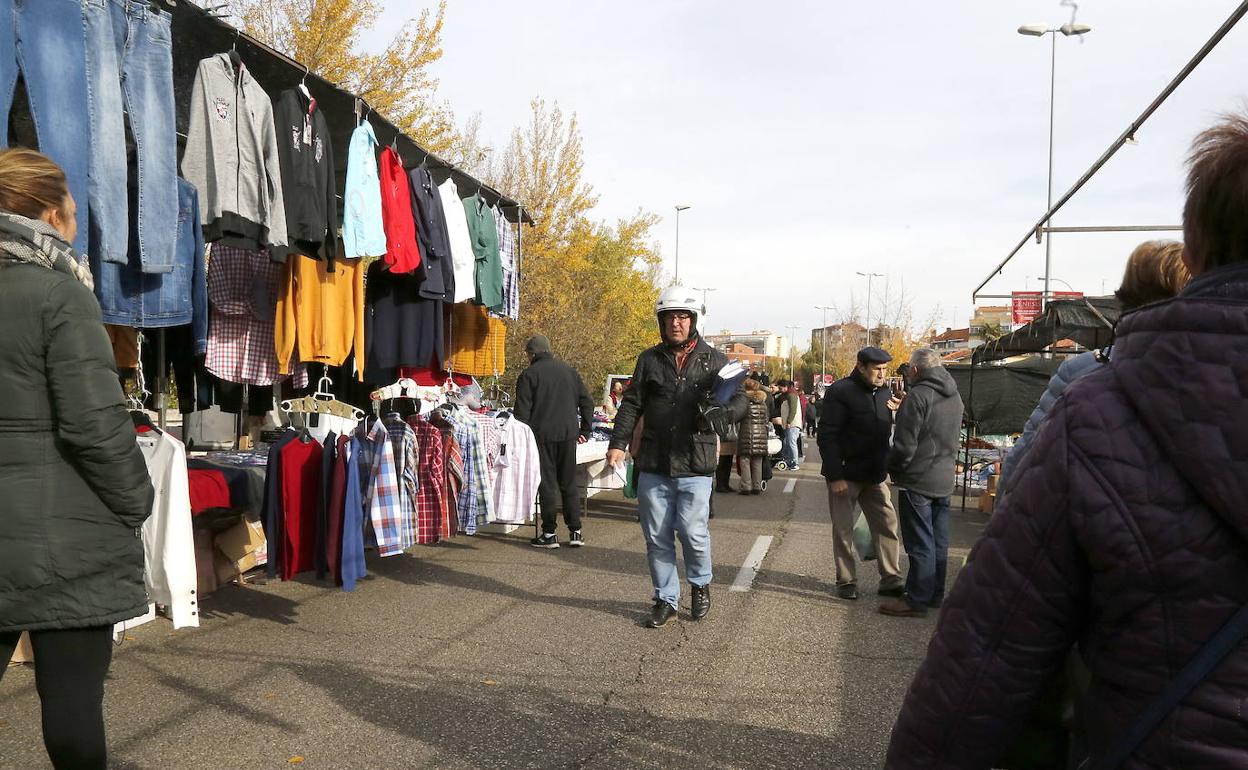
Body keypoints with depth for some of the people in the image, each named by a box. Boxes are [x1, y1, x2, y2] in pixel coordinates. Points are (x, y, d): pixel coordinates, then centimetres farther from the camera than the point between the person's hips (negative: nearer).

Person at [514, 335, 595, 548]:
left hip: (542, 435, -4)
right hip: (568, 434, 4)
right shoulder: (569, 371, 12)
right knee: (569, 484, 11)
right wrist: (585, 430, 16)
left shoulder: (528, 374, -2)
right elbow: (587, 401, 11)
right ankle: (575, 532, 10)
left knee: (547, 484, 2)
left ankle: (550, 534, 5)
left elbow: (522, 412, -7)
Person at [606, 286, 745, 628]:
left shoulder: (714, 360, 6)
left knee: (692, 531, -6)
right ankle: (666, 600, 22)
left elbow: (739, 399, 5)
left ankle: (700, 583, 24)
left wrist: (723, 410, -19)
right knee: (657, 537, 6)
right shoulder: (649, 359, 10)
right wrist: (618, 443, -4)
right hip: (653, 465, 2)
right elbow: (632, 404, 8)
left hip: (695, 465, -2)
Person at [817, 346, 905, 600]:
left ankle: (891, 580, 13)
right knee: (843, 530, 4)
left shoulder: (885, 393, 9)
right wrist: (835, 476, -19)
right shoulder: (840, 391, -12)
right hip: (845, 475, -6)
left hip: (875, 475, 6)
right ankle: (846, 582, 14)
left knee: (887, 526, 4)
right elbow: (827, 436, -15)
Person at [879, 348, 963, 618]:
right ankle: (936, 594, 24)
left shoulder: (918, 396, -17)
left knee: (920, 543, -4)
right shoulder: (955, 397, 10)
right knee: (939, 541, 15)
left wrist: (893, 469, -4)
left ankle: (917, 601, 1)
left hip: (918, 480, -8)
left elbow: (905, 444, -18)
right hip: (945, 480, 8)